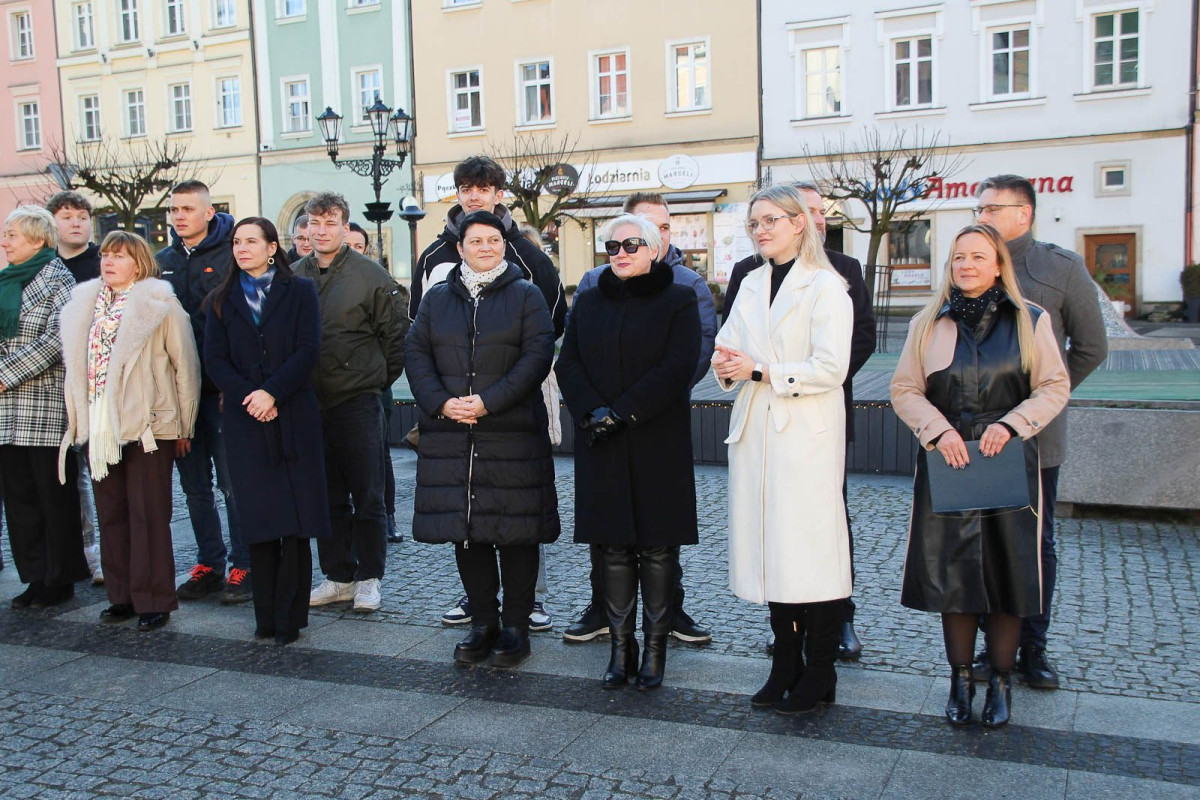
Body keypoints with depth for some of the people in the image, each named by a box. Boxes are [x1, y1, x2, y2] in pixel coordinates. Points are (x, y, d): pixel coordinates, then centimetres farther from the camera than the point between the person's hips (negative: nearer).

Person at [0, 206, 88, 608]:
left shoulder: (58, 280, -5)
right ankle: (37, 576, 19)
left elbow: (57, 339, -16)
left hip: (46, 405, -7)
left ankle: (61, 579, 11)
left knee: (54, 494, 1)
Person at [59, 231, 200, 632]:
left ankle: (153, 600, 8)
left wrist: (184, 426, -1)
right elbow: (76, 365, 16)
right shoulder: (84, 305, 13)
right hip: (100, 427, 6)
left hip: (148, 425, -6)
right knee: (111, 514, 11)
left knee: (148, 515, -1)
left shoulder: (160, 305, -4)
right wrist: (79, 419, 10)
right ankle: (123, 595, 22)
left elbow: (185, 366, -3)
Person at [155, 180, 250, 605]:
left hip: (221, 390, -6)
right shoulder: (162, 262, 13)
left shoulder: (231, 257, -4)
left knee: (233, 482, -2)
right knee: (195, 484, 12)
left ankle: (243, 566, 6)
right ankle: (209, 563, 22)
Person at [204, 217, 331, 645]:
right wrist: (249, 396, -12)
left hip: (294, 417, -2)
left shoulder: (300, 292, 7)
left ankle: (289, 617, 4)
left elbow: (306, 351, -4)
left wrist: (272, 393, -15)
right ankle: (266, 616, 10)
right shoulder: (223, 300, 14)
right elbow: (214, 359, 4)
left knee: (295, 518, -4)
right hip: (245, 420, 2)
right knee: (257, 518, 2)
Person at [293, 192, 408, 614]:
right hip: (310, 403, 4)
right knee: (328, 496, 12)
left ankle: (369, 578, 13)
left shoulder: (369, 275, -4)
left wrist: (380, 378, 2)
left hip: (358, 402, -4)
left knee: (367, 496, 2)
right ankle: (338, 575, 22)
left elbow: (397, 333, 0)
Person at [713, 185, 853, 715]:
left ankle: (819, 674, 8)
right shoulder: (751, 285, 16)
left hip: (806, 434, -6)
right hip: (755, 430, 6)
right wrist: (727, 366, -7)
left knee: (811, 547, -4)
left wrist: (762, 371, -16)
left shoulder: (825, 287, -5)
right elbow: (730, 348, 16)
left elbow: (830, 368, -14)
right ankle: (785, 667, 19)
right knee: (770, 548, 8)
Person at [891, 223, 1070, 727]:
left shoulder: (1030, 321, 4)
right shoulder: (928, 324, 6)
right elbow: (904, 390, 5)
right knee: (951, 573, 3)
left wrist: (1010, 424, -13)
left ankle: (1000, 682, 18)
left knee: (1007, 573, 3)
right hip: (946, 464, 1)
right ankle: (960, 681, 18)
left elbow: (1054, 387, 2)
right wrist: (939, 430, -11)